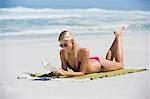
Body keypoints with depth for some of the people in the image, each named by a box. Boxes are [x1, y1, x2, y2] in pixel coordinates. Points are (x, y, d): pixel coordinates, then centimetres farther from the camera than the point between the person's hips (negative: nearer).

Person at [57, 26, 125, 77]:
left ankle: (118, 36, 37)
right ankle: (116, 37, 49)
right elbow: (64, 69, -18)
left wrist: (66, 73, -53)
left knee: (120, 64, 27)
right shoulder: (62, 53, -31)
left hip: (100, 64, -4)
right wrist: (60, 72, -40)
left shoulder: (84, 51, -45)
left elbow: (82, 72, -40)